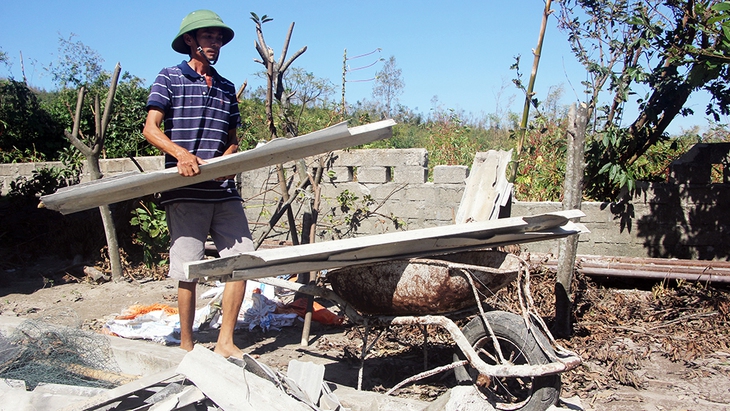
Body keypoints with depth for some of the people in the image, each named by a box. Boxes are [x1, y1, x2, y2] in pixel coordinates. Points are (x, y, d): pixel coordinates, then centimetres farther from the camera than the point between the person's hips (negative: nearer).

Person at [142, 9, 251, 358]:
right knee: (188, 269, -2)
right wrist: (181, 153, -21)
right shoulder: (169, 78, 6)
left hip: (224, 191, 5)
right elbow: (150, 129, -3)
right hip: (185, 192, -4)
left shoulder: (226, 88, 19)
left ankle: (225, 342, 11)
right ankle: (186, 346, 13)